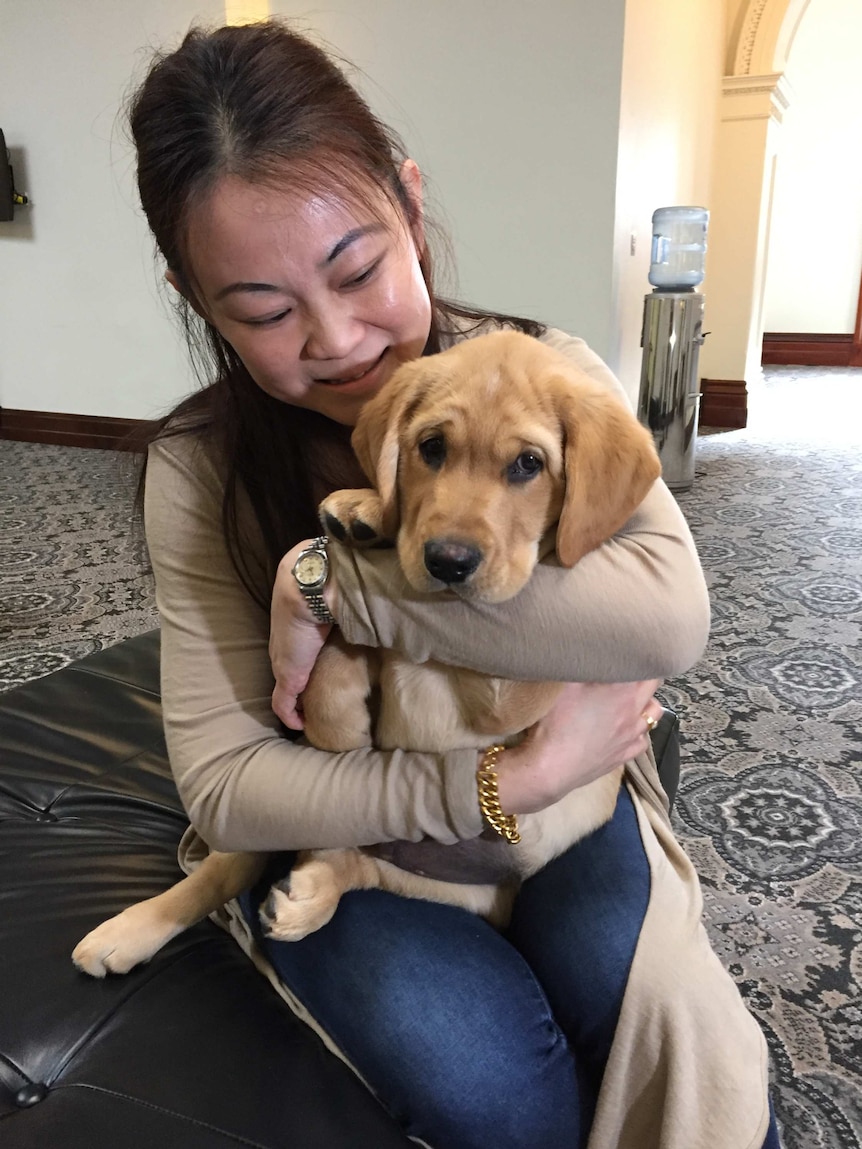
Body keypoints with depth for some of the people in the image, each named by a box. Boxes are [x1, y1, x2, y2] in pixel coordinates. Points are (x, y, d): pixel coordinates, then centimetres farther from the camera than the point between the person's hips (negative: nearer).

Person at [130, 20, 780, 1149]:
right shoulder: (199, 471, -13)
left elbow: (669, 614, -30)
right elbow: (224, 783, -16)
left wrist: (331, 581, -30)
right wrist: (498, 784, -26)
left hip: (555, 781, 1)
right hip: (328, 822, 0)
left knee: (642, 1001, -26)